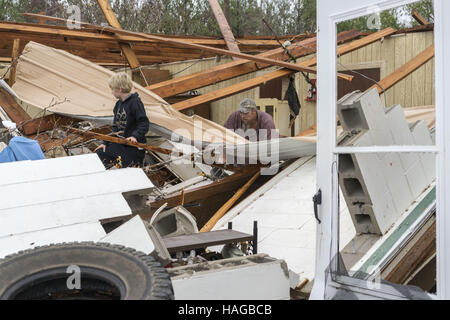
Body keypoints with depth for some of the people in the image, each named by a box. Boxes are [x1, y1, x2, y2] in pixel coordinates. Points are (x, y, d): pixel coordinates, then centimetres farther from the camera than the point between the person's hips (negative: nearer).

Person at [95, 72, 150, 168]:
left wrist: (135, 136, -35)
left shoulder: (135, 102, -13)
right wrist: (105, 143, 11)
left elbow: (144, 124, -21)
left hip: (133, 146, -8)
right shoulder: (118, 104, 12)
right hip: (118, 144, 8)